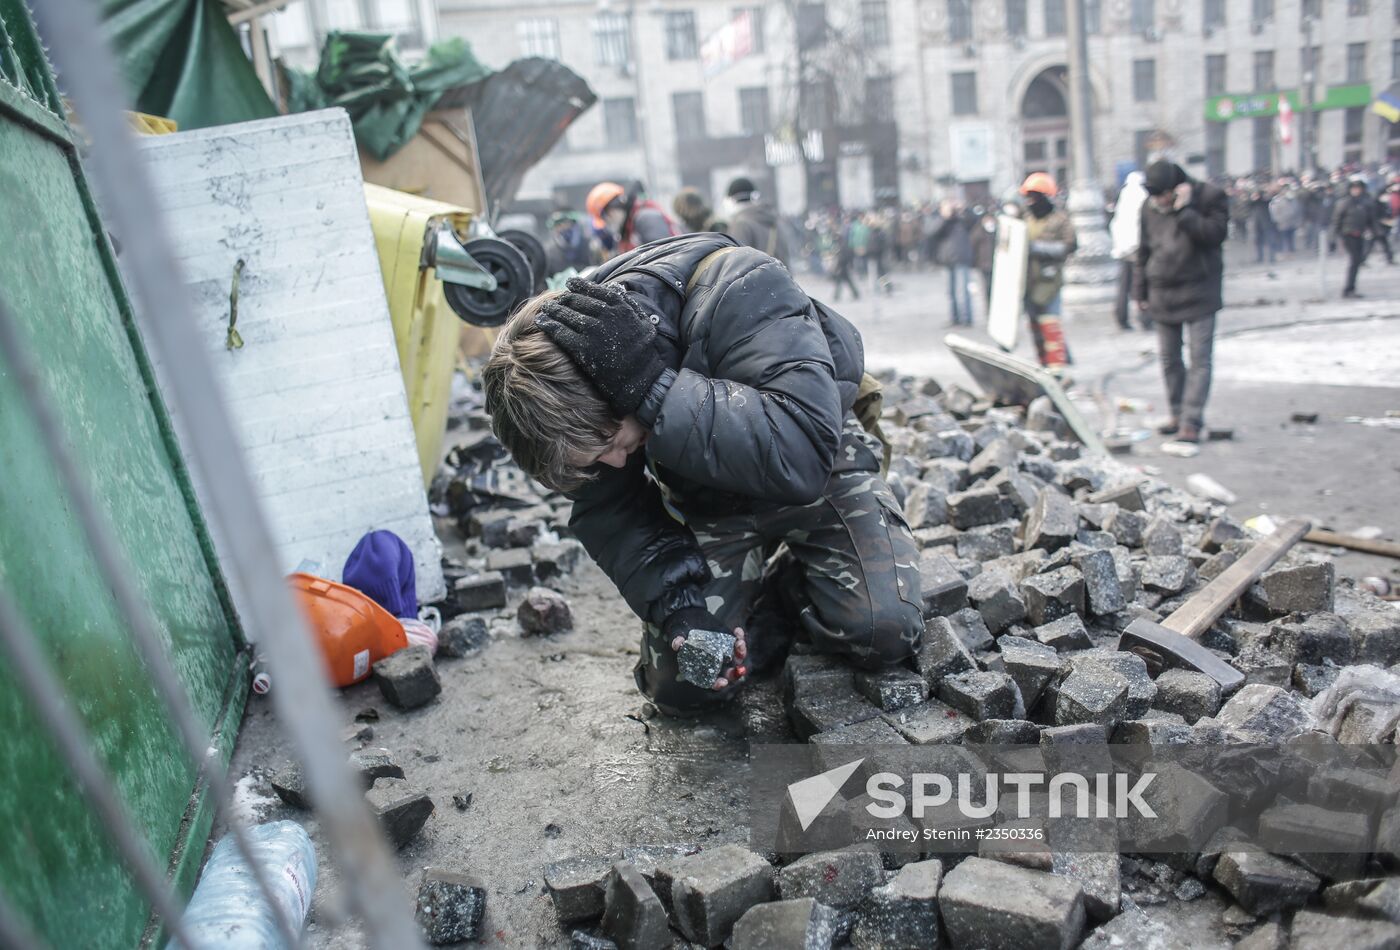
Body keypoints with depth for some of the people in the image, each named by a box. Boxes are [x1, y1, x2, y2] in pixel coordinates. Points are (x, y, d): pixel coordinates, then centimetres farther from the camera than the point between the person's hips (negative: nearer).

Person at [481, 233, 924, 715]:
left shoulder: (740, 294, -36)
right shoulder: (567, 404, -20)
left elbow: (804, 451, -46)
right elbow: (607, 512, -9)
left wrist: (653, 386, -49)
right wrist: (677, 602, -22)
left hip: (819, 471, -3)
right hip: (707, 500, 3)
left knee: (886, 633, -20)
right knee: (680, 688, -7)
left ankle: (798, 583, 10)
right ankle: (771, 601, 19)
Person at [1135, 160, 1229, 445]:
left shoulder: (1209, 197, -7)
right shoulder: (1150, 208, 6)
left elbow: (1216, 233, -21)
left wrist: (1183, 210, -22)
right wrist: (1142, 291, 14)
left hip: (1199, 294, -5)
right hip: (1163, 295, 5)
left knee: (1199, 359, -8)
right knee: (1169, 358, 11)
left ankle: (1191, 421, -10)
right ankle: (1178, 413, 23)